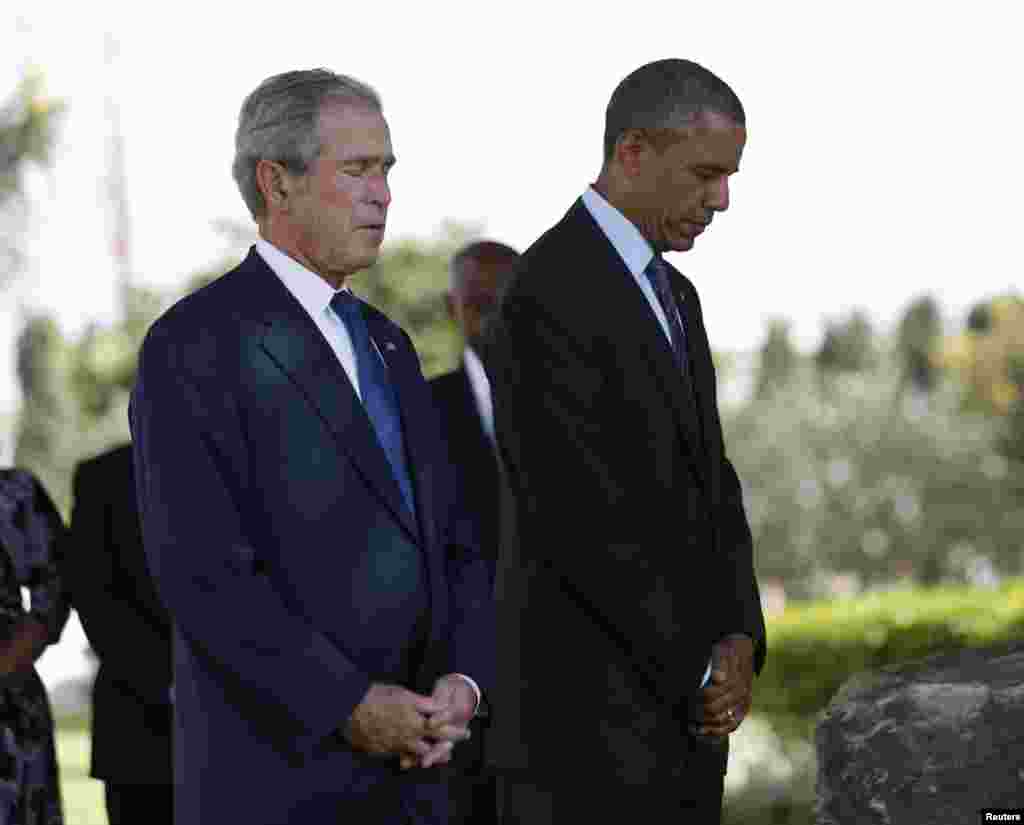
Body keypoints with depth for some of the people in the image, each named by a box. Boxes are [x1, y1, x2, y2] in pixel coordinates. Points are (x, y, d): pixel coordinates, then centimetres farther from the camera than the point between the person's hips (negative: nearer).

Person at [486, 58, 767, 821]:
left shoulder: (673, 299, 16)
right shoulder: (549, 294, -16)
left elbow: (711, 492, 14)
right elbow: (582, 518, -21)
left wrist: (737, 643, -4)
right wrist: (700, 670, -13)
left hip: (675, 710, 9)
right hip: (588, 714, -9)